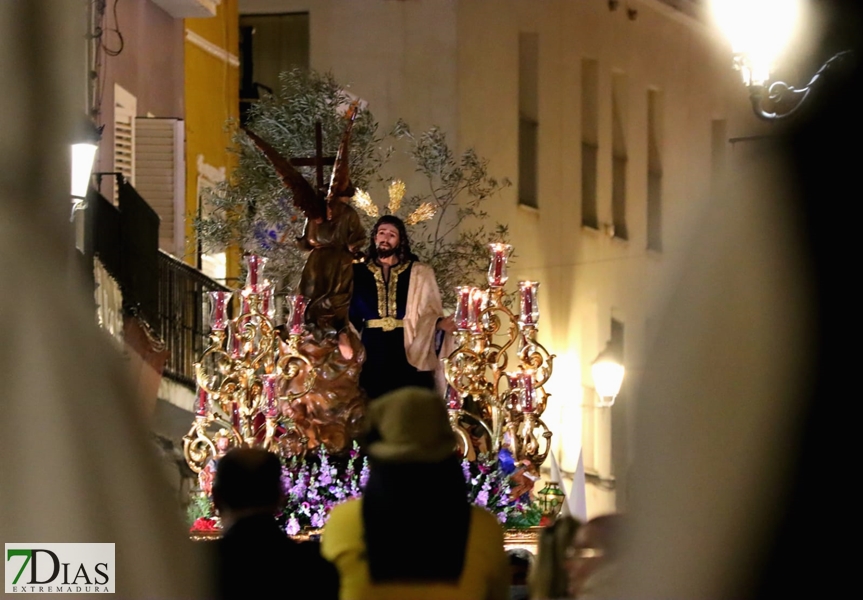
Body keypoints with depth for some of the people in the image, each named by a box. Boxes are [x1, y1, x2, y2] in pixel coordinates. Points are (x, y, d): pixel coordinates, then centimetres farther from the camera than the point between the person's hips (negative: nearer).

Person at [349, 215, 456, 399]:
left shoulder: (419, 273, 8)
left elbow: (429, 311, 4)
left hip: (408, 353, -1)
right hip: (373, 353, 1)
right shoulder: (359, 273, 11)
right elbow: (350, 314, 11)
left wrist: (439, 323, -16)